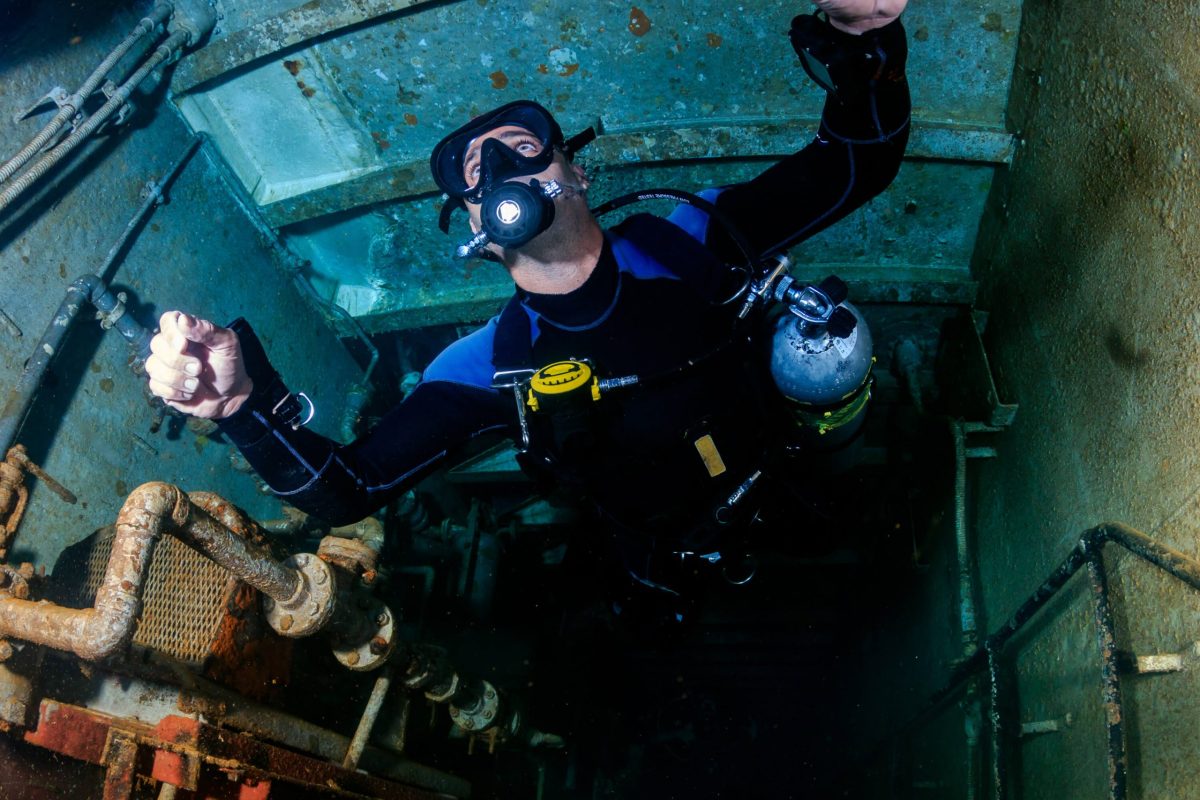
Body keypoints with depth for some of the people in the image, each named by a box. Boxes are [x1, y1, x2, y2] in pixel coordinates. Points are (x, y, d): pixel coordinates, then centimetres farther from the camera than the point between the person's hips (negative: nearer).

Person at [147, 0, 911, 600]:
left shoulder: (683, 244, -19)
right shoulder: (489, 367, -20)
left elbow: (862, 158, -14)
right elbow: (346, 491, -21)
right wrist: (243, 403, -41)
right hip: (686, 582, 0)